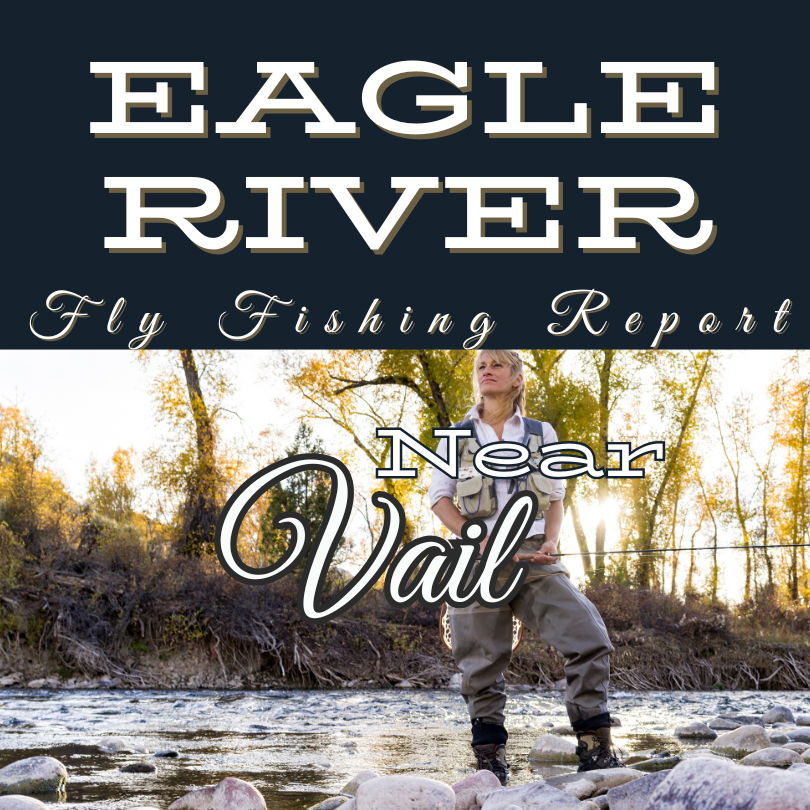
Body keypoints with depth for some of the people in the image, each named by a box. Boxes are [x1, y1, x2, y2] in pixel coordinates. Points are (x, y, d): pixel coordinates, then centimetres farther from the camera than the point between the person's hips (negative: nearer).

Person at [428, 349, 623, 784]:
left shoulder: (541, 434, 14)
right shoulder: (457, 437, 10)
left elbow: (555, 498, 16)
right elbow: (439, 498, 6)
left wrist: (551, 541, -4)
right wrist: (479, 540, -10)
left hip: (532, 556, 1)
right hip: (478, 557, -1)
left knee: (589, 638, -15)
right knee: (482, 663, -2)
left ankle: (594, 748, -9)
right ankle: (489, 760, 9)